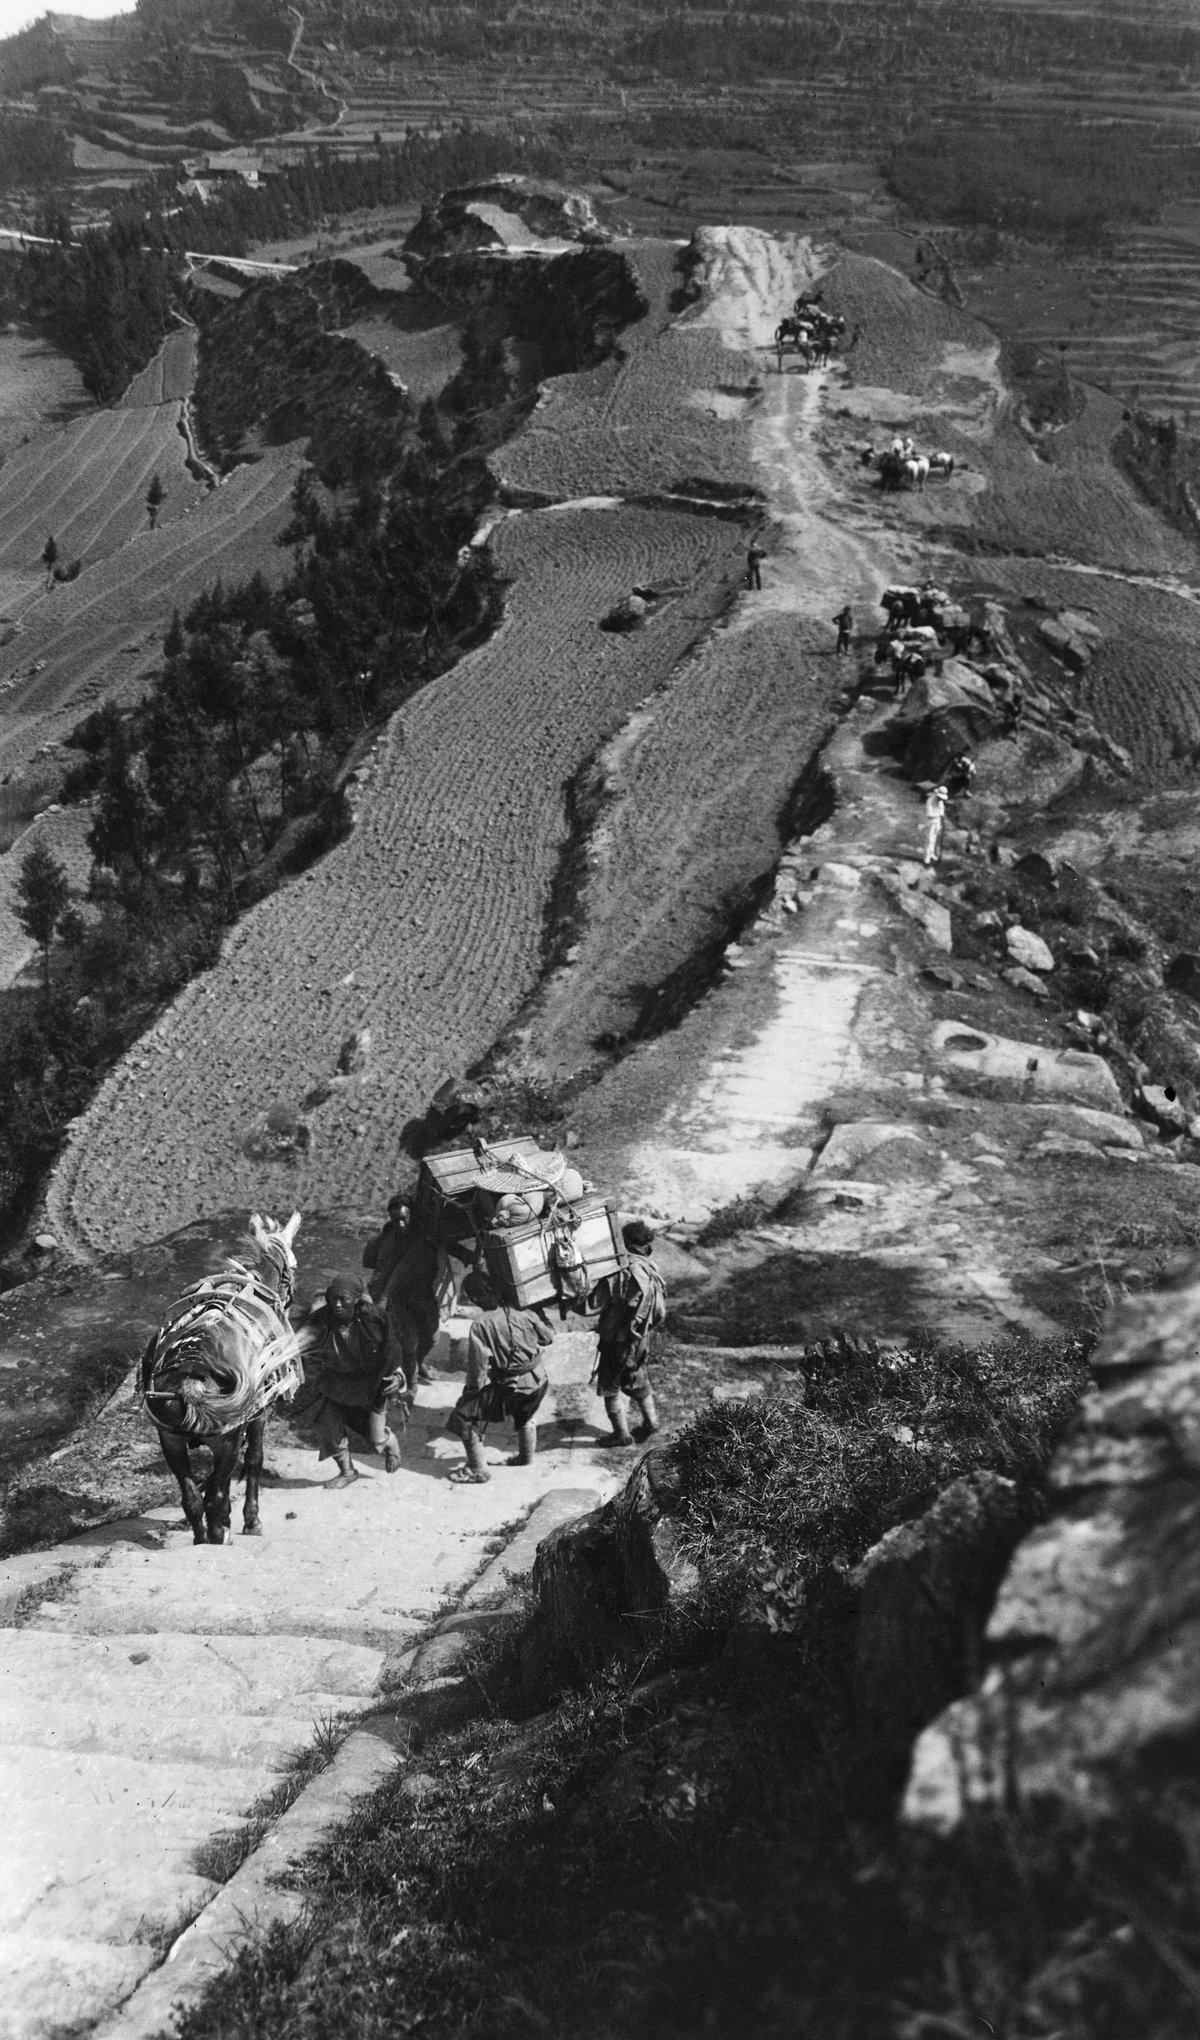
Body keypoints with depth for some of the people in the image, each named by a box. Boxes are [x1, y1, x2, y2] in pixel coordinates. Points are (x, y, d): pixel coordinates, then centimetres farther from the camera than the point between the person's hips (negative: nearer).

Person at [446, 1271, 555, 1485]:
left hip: (507, 1386, -5)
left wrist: (472, 1390, 0)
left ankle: (477, 1469, 14)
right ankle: (527, 1456, 50)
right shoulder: (524, 1313, -7)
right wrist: (540, 1314, 23)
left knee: (465, 1416, 9)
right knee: (527, 1416, 35)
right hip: (537, 1380, 5)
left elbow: (478, 1364, -15)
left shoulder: (481, 1325, -18)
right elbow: (548, 1337, 7)